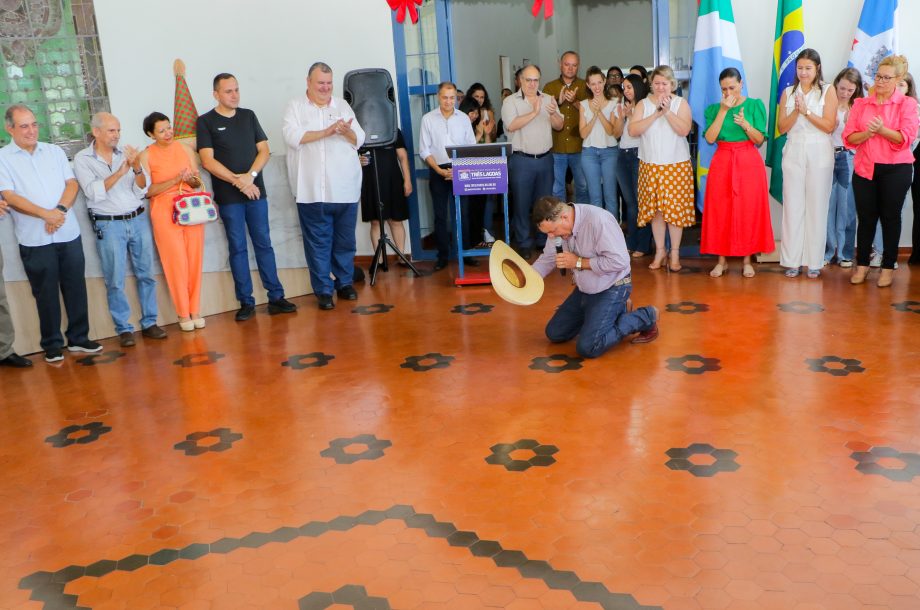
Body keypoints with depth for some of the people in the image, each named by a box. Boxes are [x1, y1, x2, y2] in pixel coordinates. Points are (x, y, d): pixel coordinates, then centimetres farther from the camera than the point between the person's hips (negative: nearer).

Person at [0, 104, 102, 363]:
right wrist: (46, 214, -19)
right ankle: (52, 344, 15)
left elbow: (72, 183, 5)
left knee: (76, 287, 7)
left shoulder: (55, 151, 11)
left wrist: (60, 210, -12)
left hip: (69, 233, 3)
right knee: (46, 292, 4)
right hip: (35, 239, -3)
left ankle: (78, 338, 20)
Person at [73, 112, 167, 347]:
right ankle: (124, 329, 8)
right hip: (109, 225, -3)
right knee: (115, 281, -1)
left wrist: (137, 168, -15)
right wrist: (121, 171, -20)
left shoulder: (125, 153, 7)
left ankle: (149, 323, 15)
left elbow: (141, 192, 3)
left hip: (138, 220, 3)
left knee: (146, 274, 6)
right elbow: (94, 193, -13)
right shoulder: (82, 159, 0)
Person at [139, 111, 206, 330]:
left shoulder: (185, 149, 7)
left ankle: (195, 310, 14)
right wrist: (176, 179, -17)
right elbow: (147, 190, -8)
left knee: (194, 260, 3)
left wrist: (192, 180, -12)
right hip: (164, 212, -3)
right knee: (176, 262, -2)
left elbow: (197, 183, 11)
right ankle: (183, 314, 9)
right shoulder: (146, 155, -2)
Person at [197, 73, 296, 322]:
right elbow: (208, 161, -7)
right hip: (228, 196, -3)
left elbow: (264, 150, 6)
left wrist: (250, 175, -10)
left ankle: (276, 297, 10)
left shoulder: (248, 116, 11)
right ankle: (246, 302, 8)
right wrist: (238, 181, -13)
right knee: (238, 248, 2)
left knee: (264, 244, 5)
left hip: (256, 191, 3)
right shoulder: (205, 121, 0)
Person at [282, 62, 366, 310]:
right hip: (313, 191, -3)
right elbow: (292, 136, -12)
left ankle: (345, 282, 24)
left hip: (345, 188, 3)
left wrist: (347, 132, -15)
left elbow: (360, 140, 7)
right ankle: (323, 290, 8)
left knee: (345, 240, 10)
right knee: (318, 242, 0)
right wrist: (326, 132, -18)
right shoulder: (295, 107, 5)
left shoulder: (342, 105, 13)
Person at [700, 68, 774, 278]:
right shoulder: (714, 108, 6)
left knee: (749, 210, 0)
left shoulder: (755, 105, 2)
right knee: (720, 211, 1)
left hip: (749, 162, -1)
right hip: (722, 162, 1)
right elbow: (710, 138, -8)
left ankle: (747, 260, 9)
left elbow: (760, 139, -2)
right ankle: (721, 260, 10)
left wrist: (745, 124, -20)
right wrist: (723, 110, -12)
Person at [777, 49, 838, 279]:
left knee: (817, 207, 1)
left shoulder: (828, 91, 1)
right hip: (793, 152, 2)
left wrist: (806, 111, -13)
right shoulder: (788, 92, 9)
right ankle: (791, 260, 6)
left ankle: (814, 262, 7)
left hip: (819, 154, -2)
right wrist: (796, 111, -12)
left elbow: (829, 126, -6)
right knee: (792, 206, 1)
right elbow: (781, 128, 3)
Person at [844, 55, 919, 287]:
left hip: (896, 169, -2)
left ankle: (888, 267, 15)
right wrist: (867, 134, -18)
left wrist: (882, 130, -24)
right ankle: (862, 264, 17)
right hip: (865, 168, 2)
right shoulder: (861, 104, 8)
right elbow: (848, 137, 1)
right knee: (866, 217, 6)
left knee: (890, 216, 6)